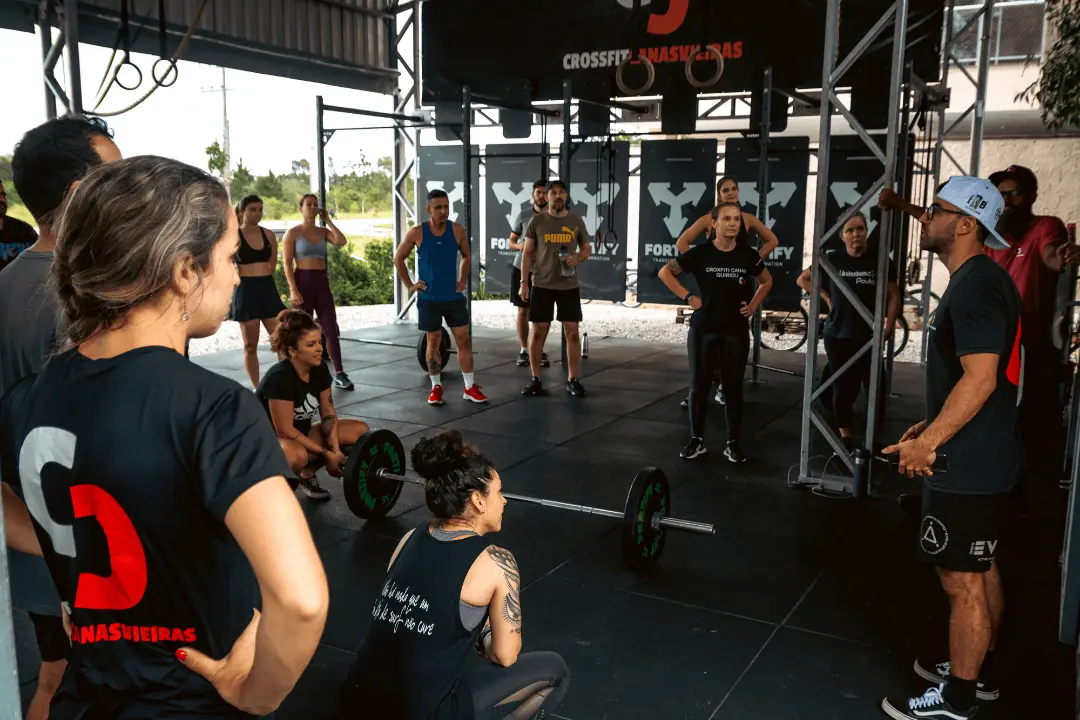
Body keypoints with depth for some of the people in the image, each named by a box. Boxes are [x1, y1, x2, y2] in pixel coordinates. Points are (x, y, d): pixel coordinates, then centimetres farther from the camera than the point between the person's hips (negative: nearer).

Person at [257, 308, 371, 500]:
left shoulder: (319, 369, -6)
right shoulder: (280, 378, -28)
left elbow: (328, 413, 0)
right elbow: (284, 430, -27)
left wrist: (336, 450, -14)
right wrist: (326, 454, -23)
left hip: (300, 435, 8)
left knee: (360, 431, -3)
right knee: (296, 455, -41)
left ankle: (306, 474, 9)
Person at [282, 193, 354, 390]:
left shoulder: (323, 231, 12)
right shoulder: (293, 232, -2)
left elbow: (341, 241, -8)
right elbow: (287, 263, -8)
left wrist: (328, 220, -1)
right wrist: (293, 289, -17)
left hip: (322, 282, 4)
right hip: (302, 281, -4)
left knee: (331, 329, -1)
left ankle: (339, 374, 1)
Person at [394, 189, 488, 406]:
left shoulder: (457, 230, -4)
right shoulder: (416, 232, -9)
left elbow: (467, 256, 14)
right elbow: (398, 259, 2)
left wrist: (463, 280, 5)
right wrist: (409, 285, -2)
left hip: (454, 296, 2)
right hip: (429, 298, -2)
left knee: (464, 340, 2)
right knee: (433, 343, 7)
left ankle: (470, 387, 10)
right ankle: (436, 387, 19)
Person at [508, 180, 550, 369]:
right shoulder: (523, 216, 0)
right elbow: (511, 241, 5)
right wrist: (519, 246, -17)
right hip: (522, 269, 0)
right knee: (523, 311, 5)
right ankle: (524, 350, 15)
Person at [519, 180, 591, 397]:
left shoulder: (576, 221, 4)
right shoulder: (537, 221, 0)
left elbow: (586, 249, 11)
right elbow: (527, 254, 2)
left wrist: (577, 258, -12)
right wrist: (524, 282, -5)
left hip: (569, 285, 1)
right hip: (541, 284, -1)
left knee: (572, 331, 1)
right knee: (538, 331, 2)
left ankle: (572, 380, 10)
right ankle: (536, 380, 12)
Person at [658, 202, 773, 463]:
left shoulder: (748, 255, -1)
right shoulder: (700, 253, -7)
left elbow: (766, 281, 17)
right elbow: (665, 272, 0)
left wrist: (754, 305, 4)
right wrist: (688, 297, -6)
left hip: (736, 330, 1)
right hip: (703, 329, -1)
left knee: (733, 386, 6)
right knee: (699, 385, 5)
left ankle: (732, 443, 17)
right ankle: (697, 439, 18)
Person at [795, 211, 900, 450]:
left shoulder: (880, 260, -2)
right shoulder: (833, 259, 0)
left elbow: (893, 295, 3)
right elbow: (803, 279, 12)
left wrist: (889, 326, -7)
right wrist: (826, 298, 2)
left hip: (869, 337, -1)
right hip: (838, 336, 1)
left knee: (875, 388, -5)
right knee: (844, 388, 9)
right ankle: (846, 436, 22)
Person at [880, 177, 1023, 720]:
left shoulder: (974, 287, -20)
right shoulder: (979, 280, 12)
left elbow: (980, 378, -27)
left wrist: (928, 443, -23)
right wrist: (932, 426, 20)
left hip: (968, 464, -11)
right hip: (983, 455, 11)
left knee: (962, 582, 1)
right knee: (980, 571, 21)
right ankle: (977, 672, 36)